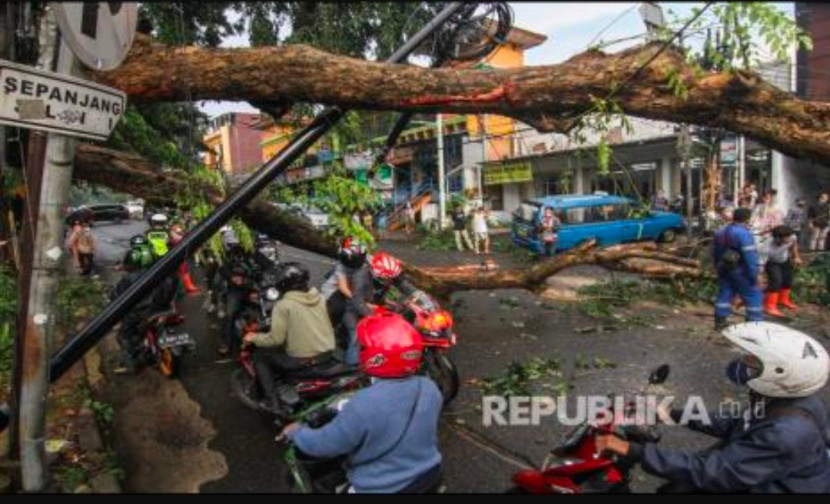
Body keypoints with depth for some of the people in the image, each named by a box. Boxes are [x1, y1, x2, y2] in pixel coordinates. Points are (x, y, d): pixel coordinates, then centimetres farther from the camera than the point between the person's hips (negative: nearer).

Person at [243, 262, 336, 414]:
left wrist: (254, 338, 2)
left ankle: (272, 401, 11)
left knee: (260, 356, 14)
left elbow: (276, 338, -14)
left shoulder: (283, 305, -13)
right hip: (328, 352, 7)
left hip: (302, 360, -7)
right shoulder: (319, 297, 5)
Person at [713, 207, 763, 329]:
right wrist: (754, 273, -18)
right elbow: (750, 255, -21)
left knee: (724, 294, 13)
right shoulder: (744, 233, -18)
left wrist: (718, 267, 26)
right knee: (753, 295, 3)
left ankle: (720, 320, 14)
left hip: (724, 269, 7)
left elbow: (715, 252, 18)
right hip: (740, 271, -7)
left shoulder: (720, 232, 8)